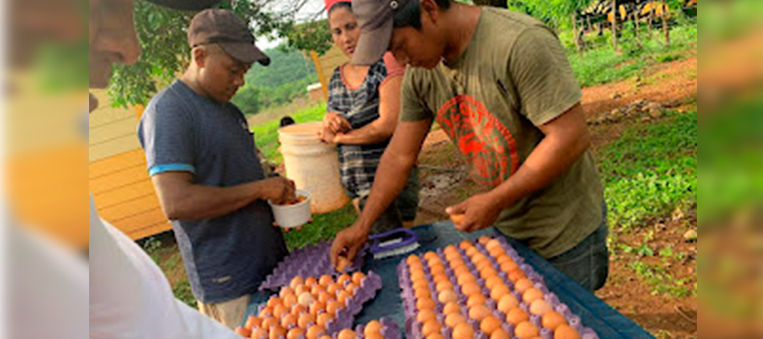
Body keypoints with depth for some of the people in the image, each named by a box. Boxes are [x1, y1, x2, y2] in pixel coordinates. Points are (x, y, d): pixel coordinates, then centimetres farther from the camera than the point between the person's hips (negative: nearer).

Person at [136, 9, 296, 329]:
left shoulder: (228, 109, 13)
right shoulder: (168, 112, -16)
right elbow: (176, 203, -25)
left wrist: (278, 192, 2)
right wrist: (260, 188, -19)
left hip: (271, 260, 8)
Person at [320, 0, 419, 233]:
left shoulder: (386, 64, -10)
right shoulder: (337, 77, 11)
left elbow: (390, 124, -20)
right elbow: (330, 135, 19)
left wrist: (339, 137, -8)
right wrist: (329, 120, -6)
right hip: (355, 187, 6)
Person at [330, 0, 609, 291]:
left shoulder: (522, 42, -26)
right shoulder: (420, 73, -5)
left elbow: (572, 138, -26)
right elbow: (399, 156, 2)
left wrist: (495, 201, -23)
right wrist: (362, 226, 2)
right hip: (503, 227, 6)